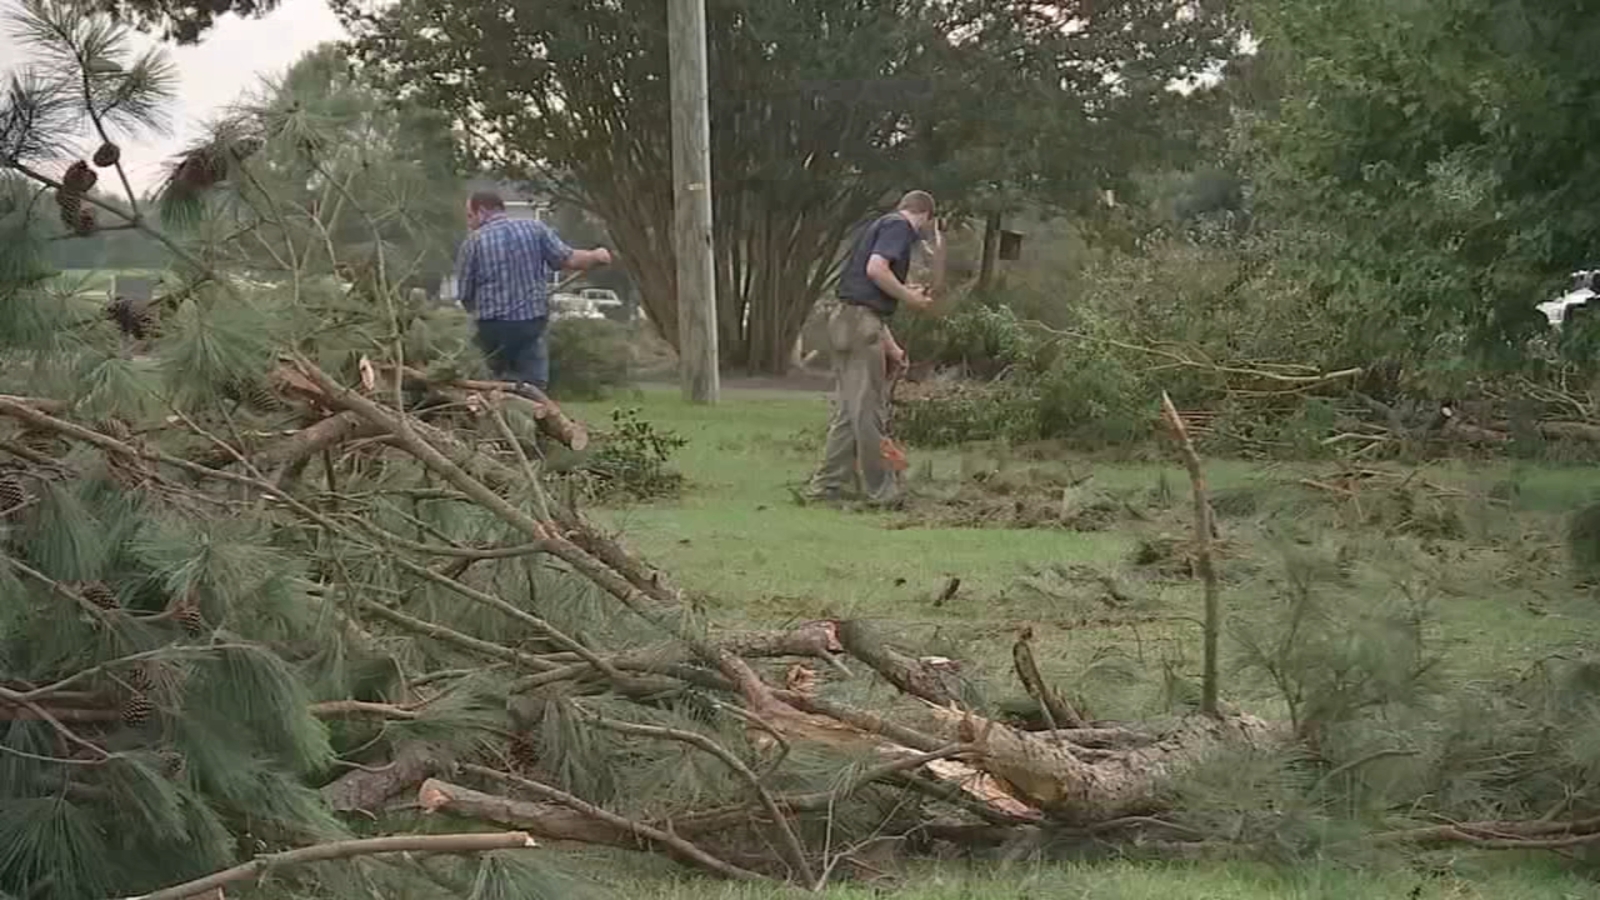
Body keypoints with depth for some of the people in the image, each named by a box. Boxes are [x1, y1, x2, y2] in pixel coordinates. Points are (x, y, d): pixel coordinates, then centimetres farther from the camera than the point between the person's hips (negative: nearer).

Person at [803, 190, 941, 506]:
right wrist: (910, 298, -10)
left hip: (847, 322, 10)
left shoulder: (882, 225, 25)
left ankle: (826, 485, 13)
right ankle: (880, 490, 2)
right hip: (861, 324, -10)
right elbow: (876, 268, -21)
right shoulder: (899, 226, -3)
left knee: (848, 410, 12)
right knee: (868, 410, -3)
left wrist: (892, 348, 30)